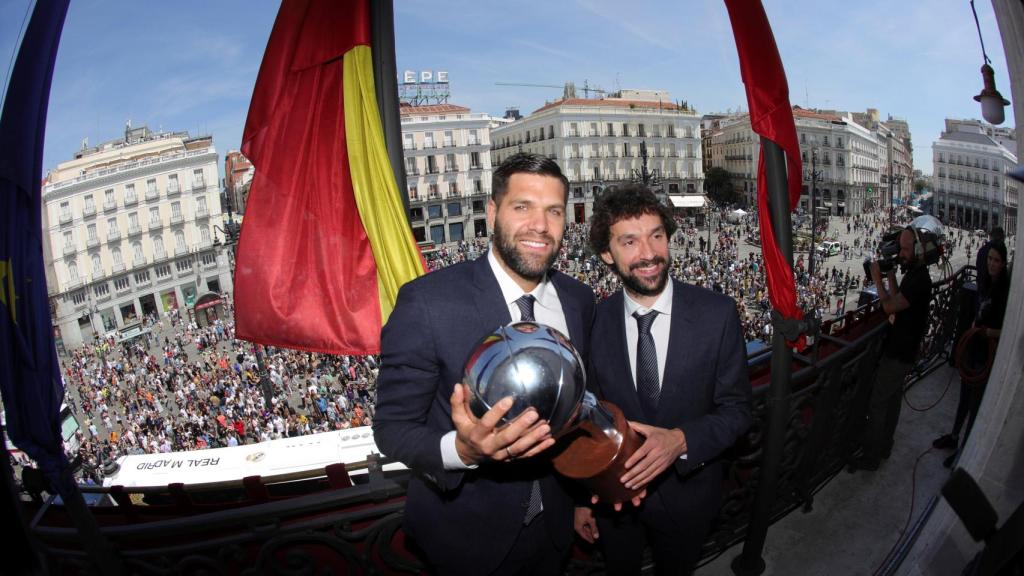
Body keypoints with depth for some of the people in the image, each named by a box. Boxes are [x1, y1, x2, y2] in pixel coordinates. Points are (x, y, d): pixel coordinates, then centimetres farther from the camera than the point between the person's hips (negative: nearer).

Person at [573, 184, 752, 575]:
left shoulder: (718, 314, -17)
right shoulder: (593, 322, -15)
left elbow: (736, 409, -10)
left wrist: (681, 440, -29)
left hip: (687, 494, 0)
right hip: (613, 493, 0)